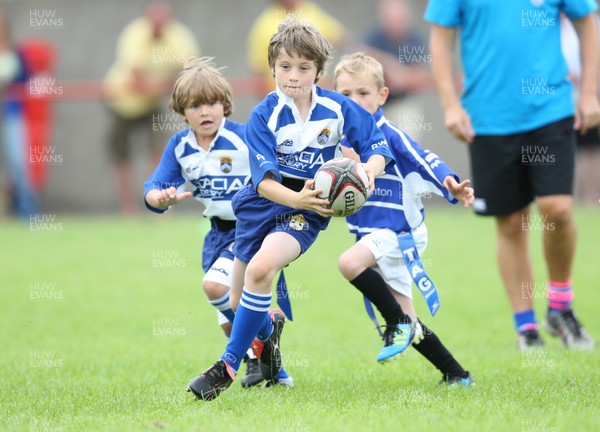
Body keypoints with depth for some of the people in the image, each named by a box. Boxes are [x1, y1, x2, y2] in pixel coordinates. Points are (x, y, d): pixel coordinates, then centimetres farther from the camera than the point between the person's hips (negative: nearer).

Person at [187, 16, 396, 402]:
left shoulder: (338, 109, -8)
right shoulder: (264, 116, -11)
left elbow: (378, 149, -1)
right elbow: (264, 181, -19)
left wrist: (367, 172, -25)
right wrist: (295, 198, -39)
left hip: (305, 212, -2)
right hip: (261, 206, 2)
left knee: (260, 269, -30)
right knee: (239, 308, 10)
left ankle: (229, 366, -19)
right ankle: (269, 328, 50)